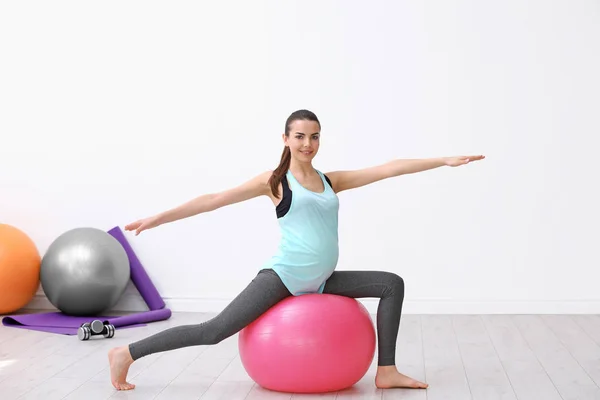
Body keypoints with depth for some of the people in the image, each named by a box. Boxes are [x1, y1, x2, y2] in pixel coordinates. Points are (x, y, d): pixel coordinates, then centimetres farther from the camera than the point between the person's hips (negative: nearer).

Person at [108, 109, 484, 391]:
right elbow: (214, 200, -4)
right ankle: (126, 353, -8)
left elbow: (389, 168, 8)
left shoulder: (331, 180, 11)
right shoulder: (275, 181, -1)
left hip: (322, 280, 6)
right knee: (216, 330, -17)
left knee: (392, 284, 1)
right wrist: (157, 218, -8)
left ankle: (387, 371, 1)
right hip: (283, 276, -6)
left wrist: (444, 161, 6)